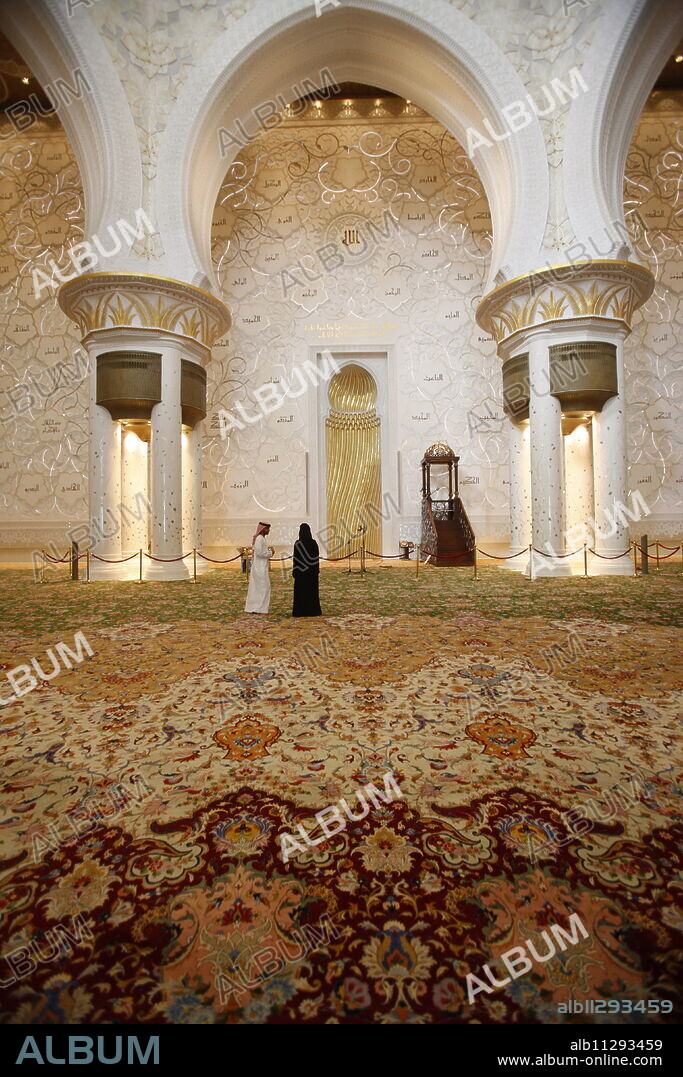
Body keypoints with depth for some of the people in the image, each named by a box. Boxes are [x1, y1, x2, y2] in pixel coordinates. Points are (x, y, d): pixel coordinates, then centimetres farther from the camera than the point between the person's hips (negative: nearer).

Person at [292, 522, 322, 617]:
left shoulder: (298, 543, -12)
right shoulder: (314, 542, -2)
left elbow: (296, 559, -11)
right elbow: (317, 558, 1)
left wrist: (294, 572, -4)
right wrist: (317, 571, 9)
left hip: (301, 570, -3)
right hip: (312, 571, 3)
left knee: (300, 591, 4)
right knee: (312, 590, 10)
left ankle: (300, 612, 5)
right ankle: (313, 611, 13)